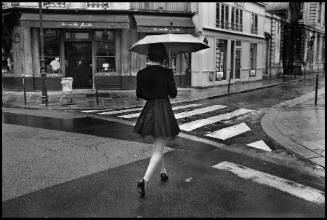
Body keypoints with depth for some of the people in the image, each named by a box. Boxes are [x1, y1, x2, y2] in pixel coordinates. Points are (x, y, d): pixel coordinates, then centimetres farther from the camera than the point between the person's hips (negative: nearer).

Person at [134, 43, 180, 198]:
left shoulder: (141, 74, -1)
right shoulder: (167, 72, -12)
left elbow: (139, 95, 9)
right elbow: (173, 94, -5)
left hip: (149, 111, 5)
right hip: (163, 111, -5)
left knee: (157, 145, 25)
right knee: (158, 150, 0)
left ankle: (163, 172, 40)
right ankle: (144, 180, -14)